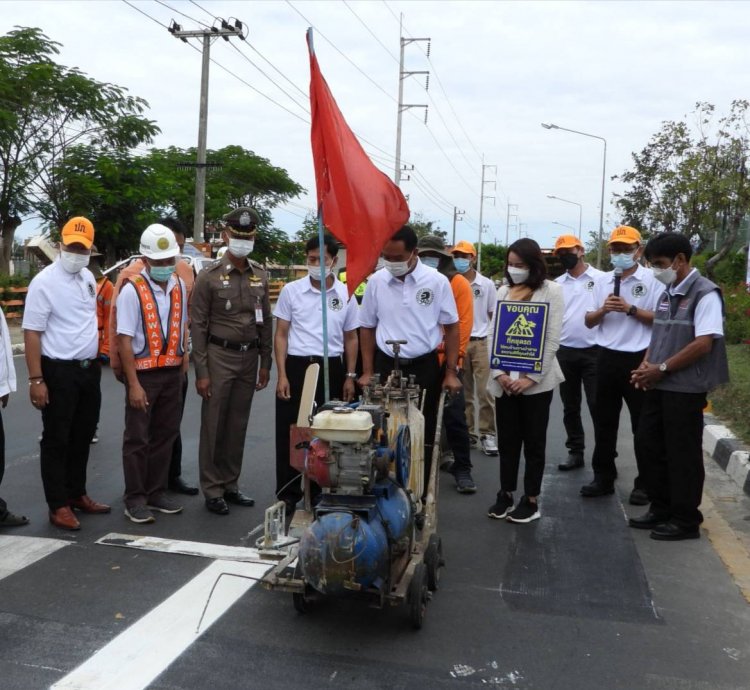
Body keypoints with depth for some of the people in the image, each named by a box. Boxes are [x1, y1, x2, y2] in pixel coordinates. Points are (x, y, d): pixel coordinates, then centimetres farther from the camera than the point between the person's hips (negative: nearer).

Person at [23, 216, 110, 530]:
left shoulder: (88, 278, 9)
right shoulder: (45, 281, -13)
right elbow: (32, 332, -15)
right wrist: (36, 379, -19)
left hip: (89, 369, 7)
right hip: (59, 371, -7)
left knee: (82, 437, 16)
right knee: (57, 441, 3)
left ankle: (77, 494, 29)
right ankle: (58, 505, 12)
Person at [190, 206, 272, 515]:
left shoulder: (260, 276, 9)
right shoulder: (209, 277, -5)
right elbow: (198, 326, -7)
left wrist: (265, 364, 8)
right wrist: (201, 372, -11)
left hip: (249, 357, 4)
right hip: (220, 356, -4)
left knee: (238, 426, 11)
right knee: (213, 427, 1)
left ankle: (230, 485, 23)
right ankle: (212, 490, 12)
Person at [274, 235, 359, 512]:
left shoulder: (346, 294, 4)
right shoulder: (291, 290, -1)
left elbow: (351, 338, 10)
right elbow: (281, 335, 1)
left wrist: (350, 377, 4)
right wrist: (282, 375, -8)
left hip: (331, 368, 2)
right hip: (297, 366, -1)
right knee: (289, 433, 2)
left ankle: (320, 493, 24)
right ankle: (288, 495, 14)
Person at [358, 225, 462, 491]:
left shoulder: (437, 282, -6)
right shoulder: (376, 281, -1)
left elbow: (451, 327, 1)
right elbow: (367, 328, 8)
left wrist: (451, 373, -2)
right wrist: (368, 372, 5)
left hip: (425, 367, -1)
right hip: (387, 366, 1)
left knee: (423, 435, 7)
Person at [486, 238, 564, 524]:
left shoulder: (551, 291, -2)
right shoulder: (503, 291, 9)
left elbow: (553, 339, -7)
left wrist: (531, 377, -13)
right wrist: (499, 373, -6)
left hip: (536, 379, -4)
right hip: (504, 379, 4)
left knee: (534, 441, 6)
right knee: (507, 440, 10)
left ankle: (531, 500, 16)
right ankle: (505, 494, 22)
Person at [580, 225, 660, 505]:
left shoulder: (652, 280, -5)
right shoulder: (602, 281, 8)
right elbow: (588, 321, 9)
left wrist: (630, 309, -19)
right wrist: (603, 310, -10)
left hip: (638, 359, -4)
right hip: (607, 357, 5)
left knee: (643, 424, 6)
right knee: (604, 421, 12)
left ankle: (644, 483, 18)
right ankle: (603, 477, 24)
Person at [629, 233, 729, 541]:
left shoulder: (705, 294, -13)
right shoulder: (667, 294, 12)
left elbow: (703, 344, -20)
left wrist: (661, 368, -16)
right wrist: (646, 365, 0)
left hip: (685, 388, -8)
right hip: (658, 385, 8)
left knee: (682, 454, 2)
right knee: (648, 444, 13)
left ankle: (685, 520, 16)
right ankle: (661, 508, 28)